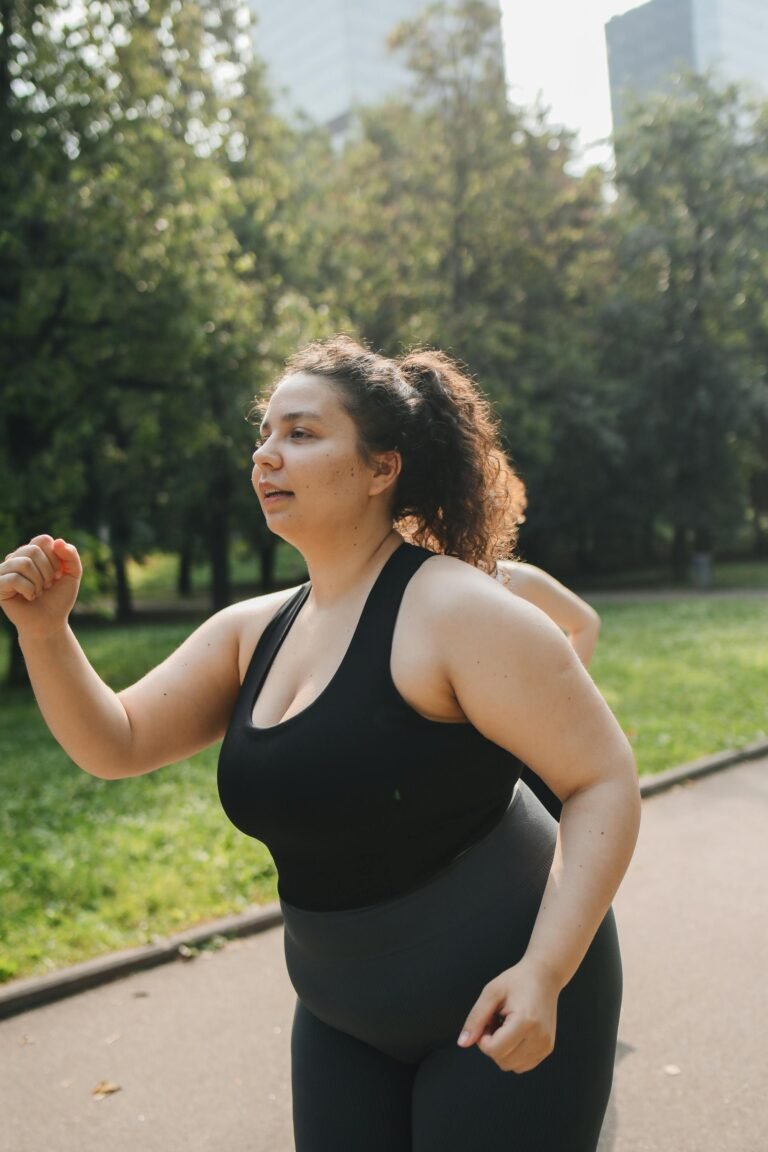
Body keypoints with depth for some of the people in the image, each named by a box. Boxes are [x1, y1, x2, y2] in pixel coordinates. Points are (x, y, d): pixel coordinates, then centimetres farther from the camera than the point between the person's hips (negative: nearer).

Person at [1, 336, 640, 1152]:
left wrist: (545, 972, -25)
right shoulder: (253, 632, 1)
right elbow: (114, 744, 2)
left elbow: (605, 779, -18)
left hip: (499, 1009, -6)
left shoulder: (456, 611, -20)